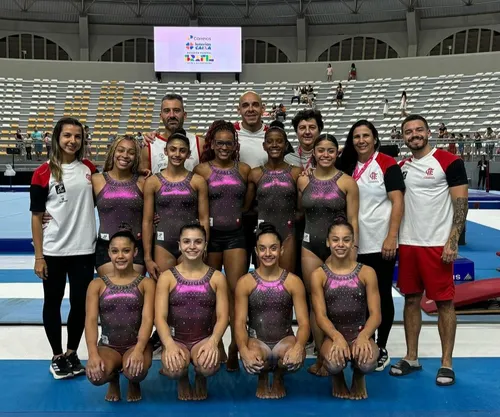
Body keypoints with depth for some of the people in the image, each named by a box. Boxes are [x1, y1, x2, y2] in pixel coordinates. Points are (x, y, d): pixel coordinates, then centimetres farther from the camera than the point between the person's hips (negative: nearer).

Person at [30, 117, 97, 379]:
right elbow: (36, 217, -5)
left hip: (84, 250, 3)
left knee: (80, 303, 10)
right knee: (53, 303, 10)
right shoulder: (43, 173, -6)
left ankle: (72, 353, 28)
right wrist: (38, 256, -8)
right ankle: (57, 356, 26)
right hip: (53, 252, -2)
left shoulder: (89, 169, 3)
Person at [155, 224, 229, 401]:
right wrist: (170, 345, -24)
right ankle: (182, 380, 8)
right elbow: (160, 317, -6)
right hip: (176, 339, 0)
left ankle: (201, 379, 8)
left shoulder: (217, 278, 2)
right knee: (174, 369, -33)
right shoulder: (167, 277, 0)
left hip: (204, 339, 0)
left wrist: (213, 342, -22)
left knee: (209, 366, -33)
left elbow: (222, 316, -2)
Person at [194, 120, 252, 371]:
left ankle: (235, 347, 2)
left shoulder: (244, 169, 5)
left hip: (235, 235, 1)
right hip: (210, 234, 0)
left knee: (236, 290, -6)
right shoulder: (202, 170, -1)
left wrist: (233, 214, 4)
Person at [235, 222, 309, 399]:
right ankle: (262, 378, 8)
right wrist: (244, 350, -30)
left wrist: (299, 346, -32)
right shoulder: (245, 283, -5)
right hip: (257, 340, 0)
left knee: (295, 358, -34)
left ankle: (278, 378, 7)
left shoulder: (293, 282, -5)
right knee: (252, 363, -35)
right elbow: (240, 322, -8)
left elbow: (304, 322, -9)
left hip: (285, 339, 1)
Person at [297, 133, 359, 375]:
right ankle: (321, 355, 14)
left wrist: (353, 249, -8)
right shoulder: (303, 181, 6)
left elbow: (352, 220, -3)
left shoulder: (347, 182, -2)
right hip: (310, 245, 2)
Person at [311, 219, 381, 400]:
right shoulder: (319, 275, 1)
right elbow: (321, 316, -5)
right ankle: (337, 378, 9)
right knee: (334, 363, -34)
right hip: (333, 334, 0)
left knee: (367, 363, -33)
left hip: (360, 333, 1)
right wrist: (337, 337, -25)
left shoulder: (366, 272, 1)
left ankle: (358, 377, 10)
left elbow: (375, 314, -2)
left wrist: (363, 336, -23)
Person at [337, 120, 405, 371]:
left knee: (382, 295, 5)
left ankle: (381, 349, 18)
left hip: (381, 243, -5)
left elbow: (398, 202, -11)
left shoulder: (387, 164, -6)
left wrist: (391, 237, -19)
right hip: (355, 244, 5)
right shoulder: (348, 167, 10)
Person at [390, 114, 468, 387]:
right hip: (407, 244, 5)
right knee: (411, 299, 10)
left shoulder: (449, 162, -5)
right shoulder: (401, 167, 11)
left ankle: (446, 363, 12)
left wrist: (452, 241, -15)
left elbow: (461, 204, -8)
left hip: (437, 244, -5)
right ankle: (411, 358, 21)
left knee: (444, 301, 2)